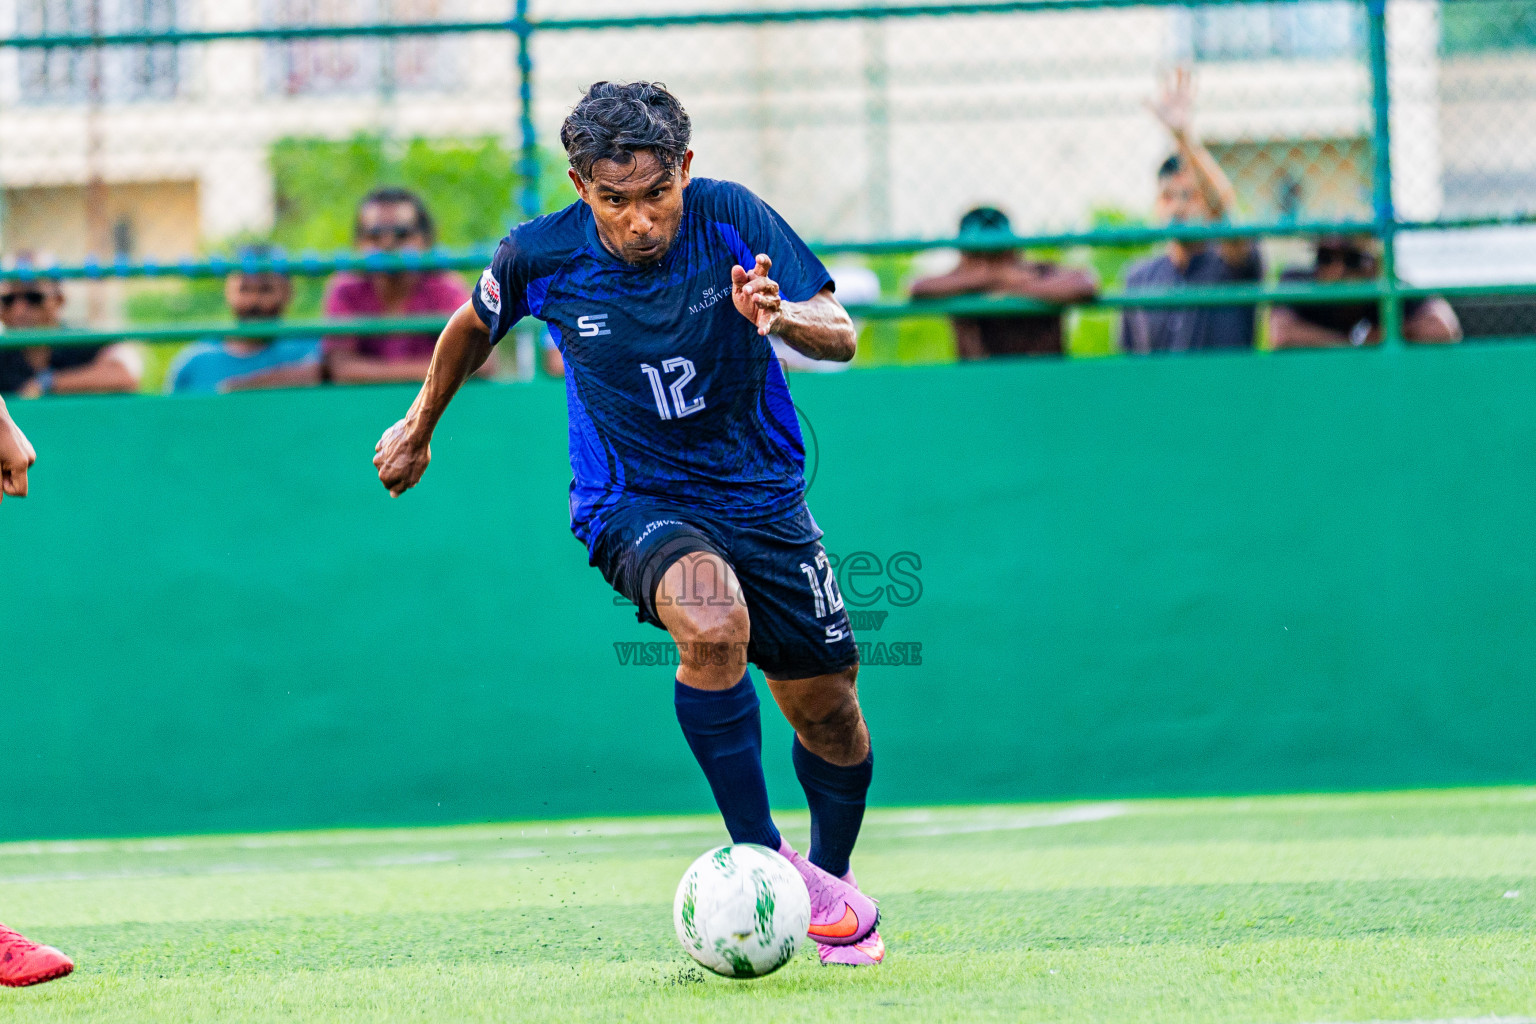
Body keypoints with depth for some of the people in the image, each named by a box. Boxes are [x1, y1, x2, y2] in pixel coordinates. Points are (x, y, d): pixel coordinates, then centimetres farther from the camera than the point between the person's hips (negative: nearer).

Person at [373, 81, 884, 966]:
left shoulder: (732, 219, -15)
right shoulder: (540, 259, -14)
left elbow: (840, 335, -14)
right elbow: (475, 327, 9)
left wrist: (781, 318, -36)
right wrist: (422, 424, 23)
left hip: (761, 494, 2)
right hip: (633, 502, -2)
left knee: (830, 715, 8)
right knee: (714, 625, -35)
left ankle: (833, 881, 36)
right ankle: (759, 855, -25)